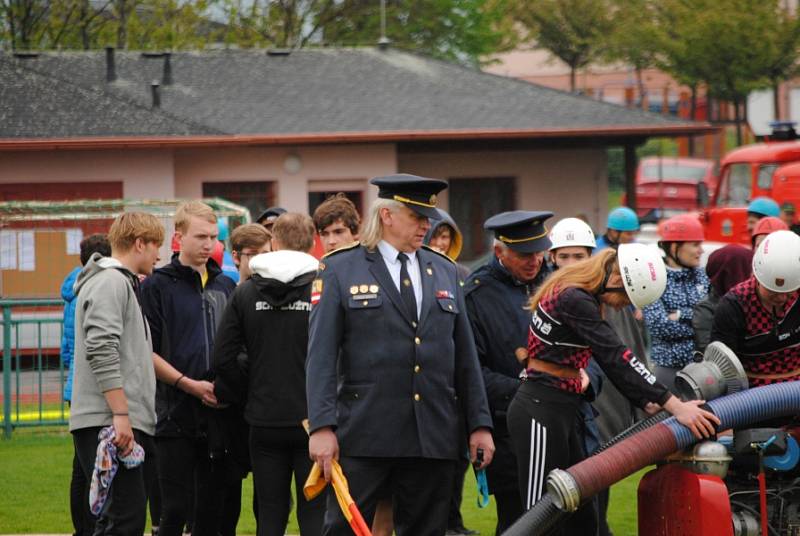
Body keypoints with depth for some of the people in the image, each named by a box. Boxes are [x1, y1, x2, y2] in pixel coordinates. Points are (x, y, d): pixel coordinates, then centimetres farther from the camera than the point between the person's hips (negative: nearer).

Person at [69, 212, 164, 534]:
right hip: (106, 421, -11)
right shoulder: (111, 283, -8)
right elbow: (102, 353, -19)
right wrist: (120, 414, -23)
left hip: (128, 423, 11)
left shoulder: (123, 283, 25)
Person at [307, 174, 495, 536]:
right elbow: (321, 355, -5)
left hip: (433, 436, 4)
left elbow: (465, 356, 15)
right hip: (364, 436, -4)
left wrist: (480, 423, 9)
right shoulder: (340, 270, 1)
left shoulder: (444, 272, 15)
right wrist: (321, 426, -14)